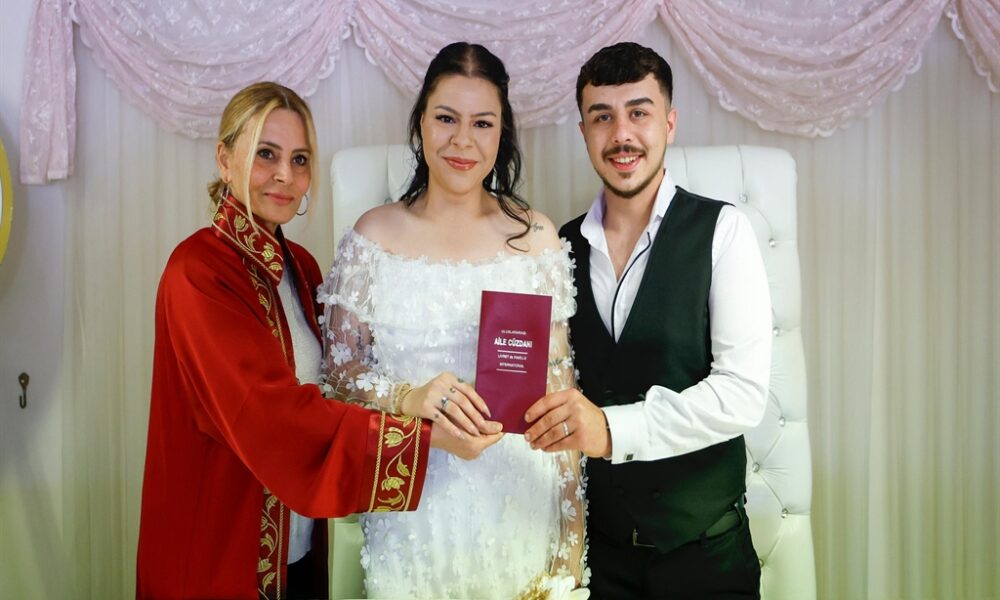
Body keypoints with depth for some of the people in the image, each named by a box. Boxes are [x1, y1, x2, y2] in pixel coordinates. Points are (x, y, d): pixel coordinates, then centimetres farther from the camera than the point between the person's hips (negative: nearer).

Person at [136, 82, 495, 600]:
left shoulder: (300, 266, 4)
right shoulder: (200, 272, -19)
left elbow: (324, 387, 5)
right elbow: (276, 416, -27)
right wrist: (425, 434, -29)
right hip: (224, 557, -6)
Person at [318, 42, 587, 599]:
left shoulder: (537, 236, -2)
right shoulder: (374, 235, -3)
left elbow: (559, 383, 1)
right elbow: (340, 370, 0)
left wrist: (572, 527, 1)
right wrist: (410, 396, -20)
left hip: (520, 505, 0)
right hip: (414, 507, 0)